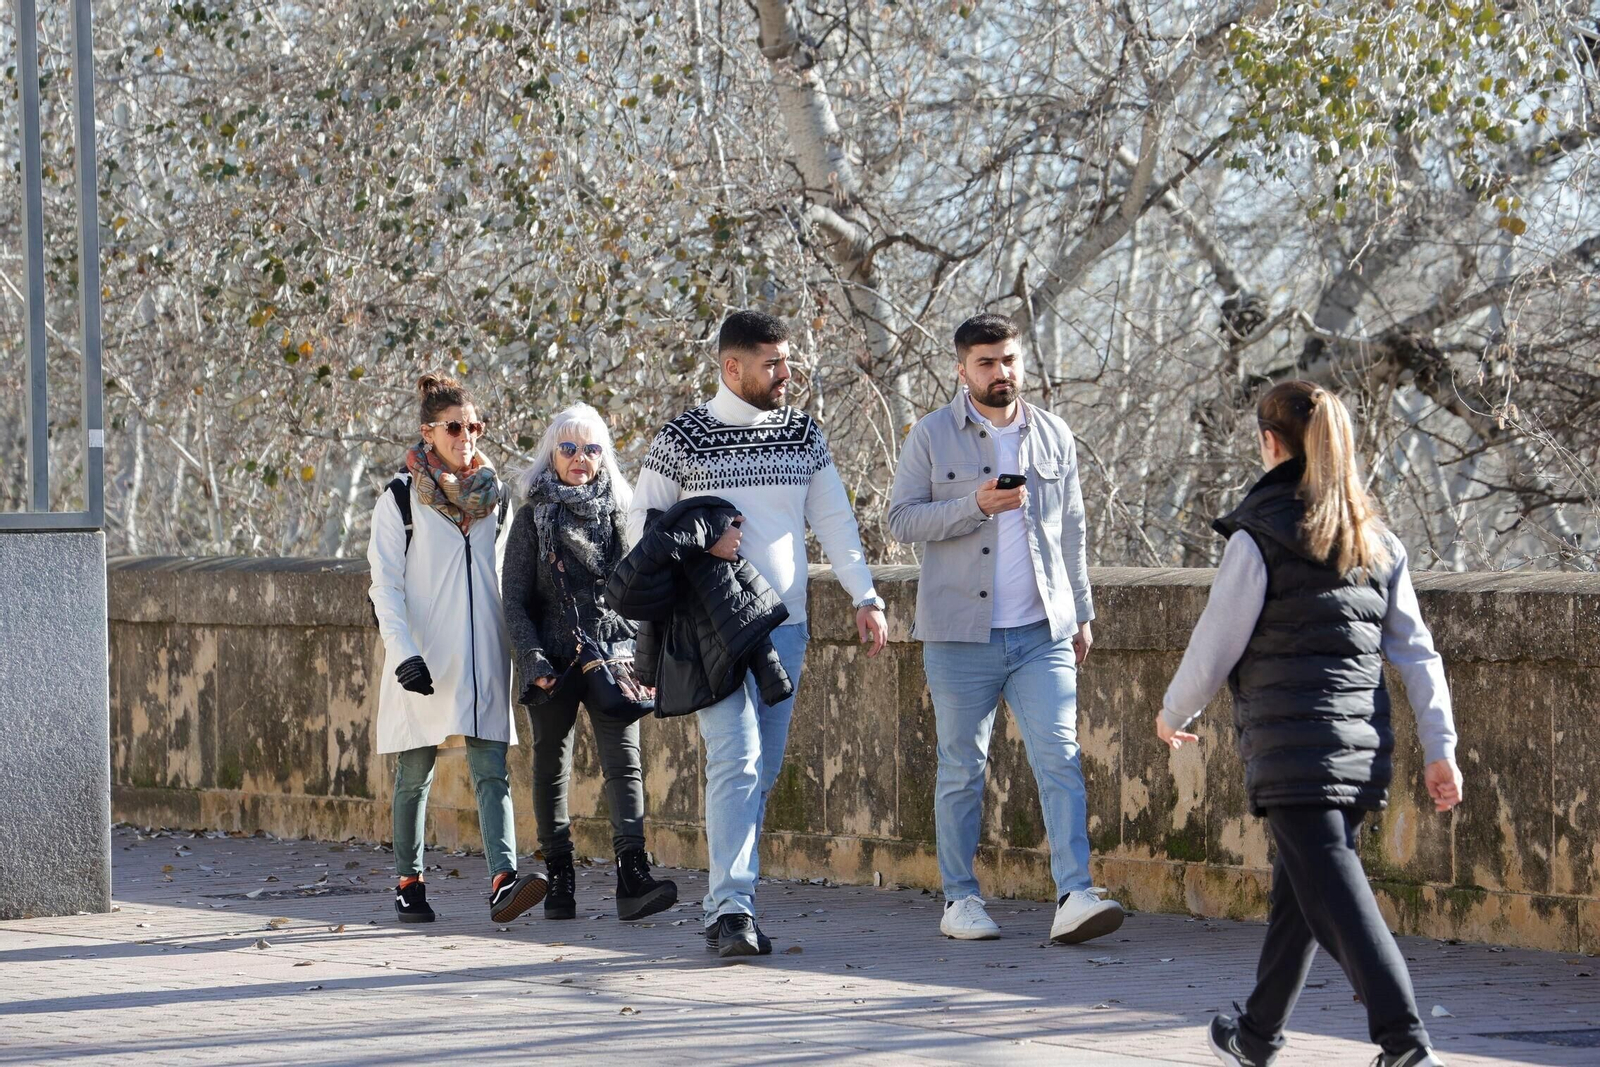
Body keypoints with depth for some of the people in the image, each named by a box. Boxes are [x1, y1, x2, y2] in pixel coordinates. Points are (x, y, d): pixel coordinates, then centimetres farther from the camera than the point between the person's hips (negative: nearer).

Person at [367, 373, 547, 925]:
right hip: (424, 661, -2)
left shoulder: (495, 495, 12)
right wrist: (404, 652, -15)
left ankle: (503, 880, -24)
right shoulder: (400, 499, 1)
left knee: (491, 770, -10)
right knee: (415, 774, 5)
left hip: (484, 656, 2)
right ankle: (409, 884, 17)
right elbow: (385, 585, -3)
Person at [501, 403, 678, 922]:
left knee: (624, 762, -12)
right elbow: (515, 600, 1)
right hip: (553, 661, -1)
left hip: (612, 658, 1)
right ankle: (559, 881, 14)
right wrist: (533, 661, -11)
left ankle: (633, 878, -20)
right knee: (551, 767, 6)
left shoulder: (617, 513, 9)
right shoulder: (533, 517, 3)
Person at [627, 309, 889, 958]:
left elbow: (835, 521, 13)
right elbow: (641, 524, 4)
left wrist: (864, 597, 5)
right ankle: (733, 907, -21)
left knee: (763, 771, 5)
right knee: (735, 759, -17)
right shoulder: (682, 440, -2)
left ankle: (725, 903, 13)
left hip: (784, 625, 5)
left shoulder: (802, 434, 10)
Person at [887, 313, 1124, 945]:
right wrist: (974, 505, -17)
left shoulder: (1053, 436, 11)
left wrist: (1082, 613, 15)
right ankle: (960, 900, 14)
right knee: (962, 770, 4)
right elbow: (901, 519, -4)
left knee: (1060, 759, -9)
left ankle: (1073, 899, -16)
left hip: (1042, 632, 2)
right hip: (960, 634, -2)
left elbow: (1071, 531, 17)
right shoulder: (932, 437, 1)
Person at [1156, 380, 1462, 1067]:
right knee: (1297, 888, 20)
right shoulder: (1376, 541, 10)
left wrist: (1173, 715, 13)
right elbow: (1418, 653, 8)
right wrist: (1440, 748, 9)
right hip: (1362, 746, 7)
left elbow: (1215, 646, -4)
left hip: (1292, 746, -7)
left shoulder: (1259, 539, -8)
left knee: (1334, 895, -10)